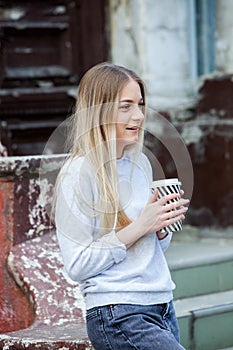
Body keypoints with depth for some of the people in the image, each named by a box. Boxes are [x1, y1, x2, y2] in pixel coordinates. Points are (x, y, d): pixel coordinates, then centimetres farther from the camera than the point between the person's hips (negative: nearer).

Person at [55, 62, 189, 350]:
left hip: (162, 308, 7)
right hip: (118, 316, -7)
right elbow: (77, 266, -14)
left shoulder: (140, 163, 12)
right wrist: (139, 227, -16)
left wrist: (161, 227, 0)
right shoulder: (79, 172, -10)